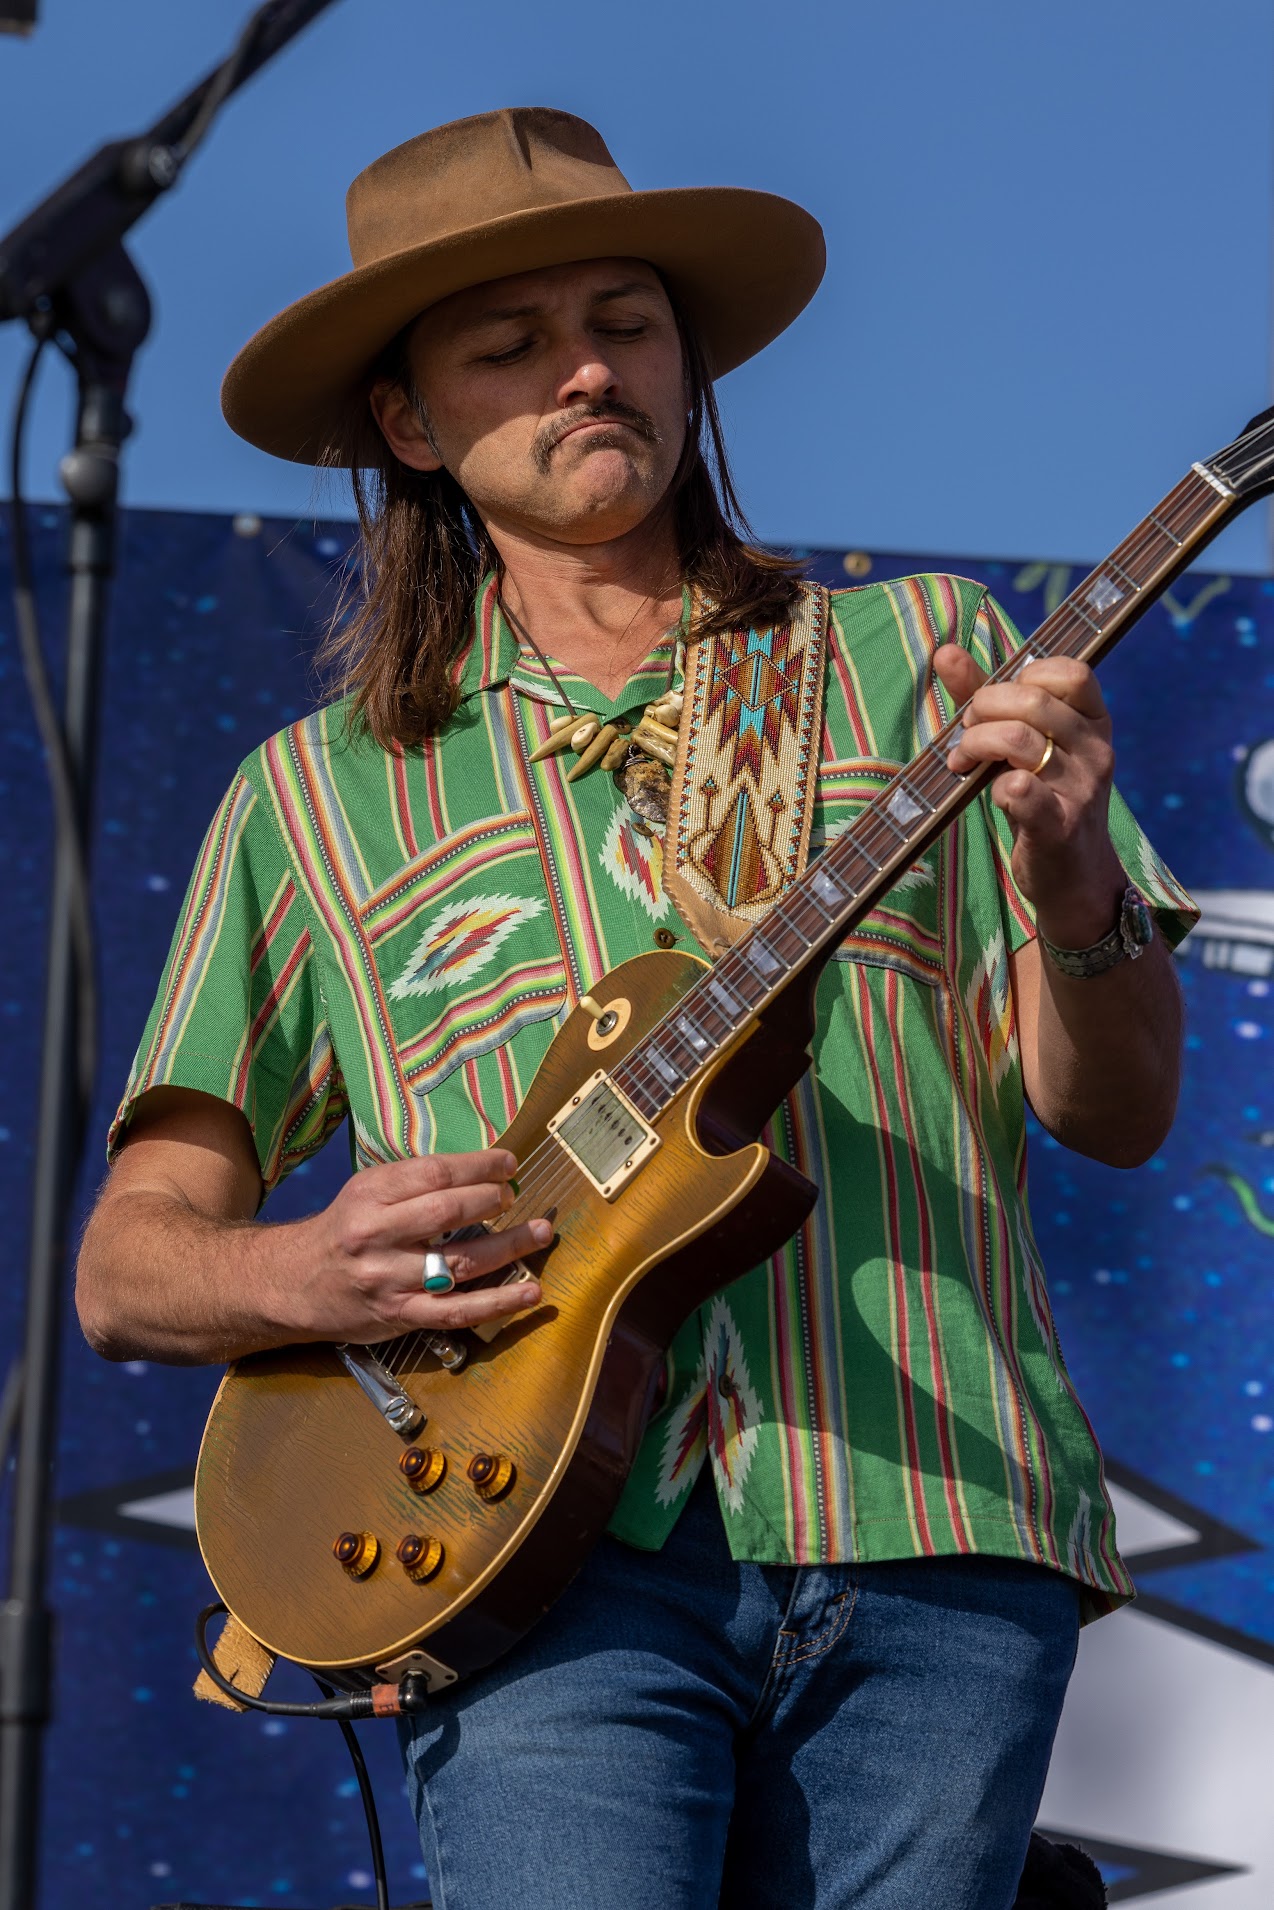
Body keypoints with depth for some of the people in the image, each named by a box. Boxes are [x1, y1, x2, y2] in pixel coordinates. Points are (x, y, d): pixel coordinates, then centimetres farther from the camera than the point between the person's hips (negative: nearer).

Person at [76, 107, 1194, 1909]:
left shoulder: (921, 654, 16)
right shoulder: (319, 792, 15)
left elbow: (1116, 1113, 11)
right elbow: (128, 1263, 13)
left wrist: (1073, 890, -10)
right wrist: (302, 1275, -9)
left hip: (936, 1518, 1)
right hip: (560, 1537, -1)